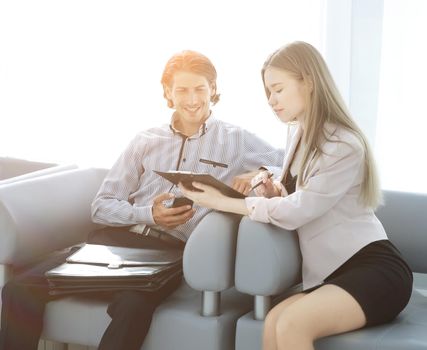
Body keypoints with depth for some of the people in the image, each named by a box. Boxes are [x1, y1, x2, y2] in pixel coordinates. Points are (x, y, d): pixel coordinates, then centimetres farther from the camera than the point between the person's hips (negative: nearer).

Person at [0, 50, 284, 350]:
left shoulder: (236, 141, 13)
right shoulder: (146, 142, 19)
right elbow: (102, 206, 13)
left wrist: (259, 174, -12)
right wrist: (147, 214, -7)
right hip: (119, 237, 3)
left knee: (132, 305, -39)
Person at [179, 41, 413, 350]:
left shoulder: (343, 145, -15)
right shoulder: (299, 133, 13)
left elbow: (296, 211, -16)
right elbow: (296, 196, 25)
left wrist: (223, 202, -11)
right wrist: (273, 190, 1)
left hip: (376, 269, -8)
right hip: (337, 272, 8)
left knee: (291, 325, -30)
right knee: (274, 323, -21)